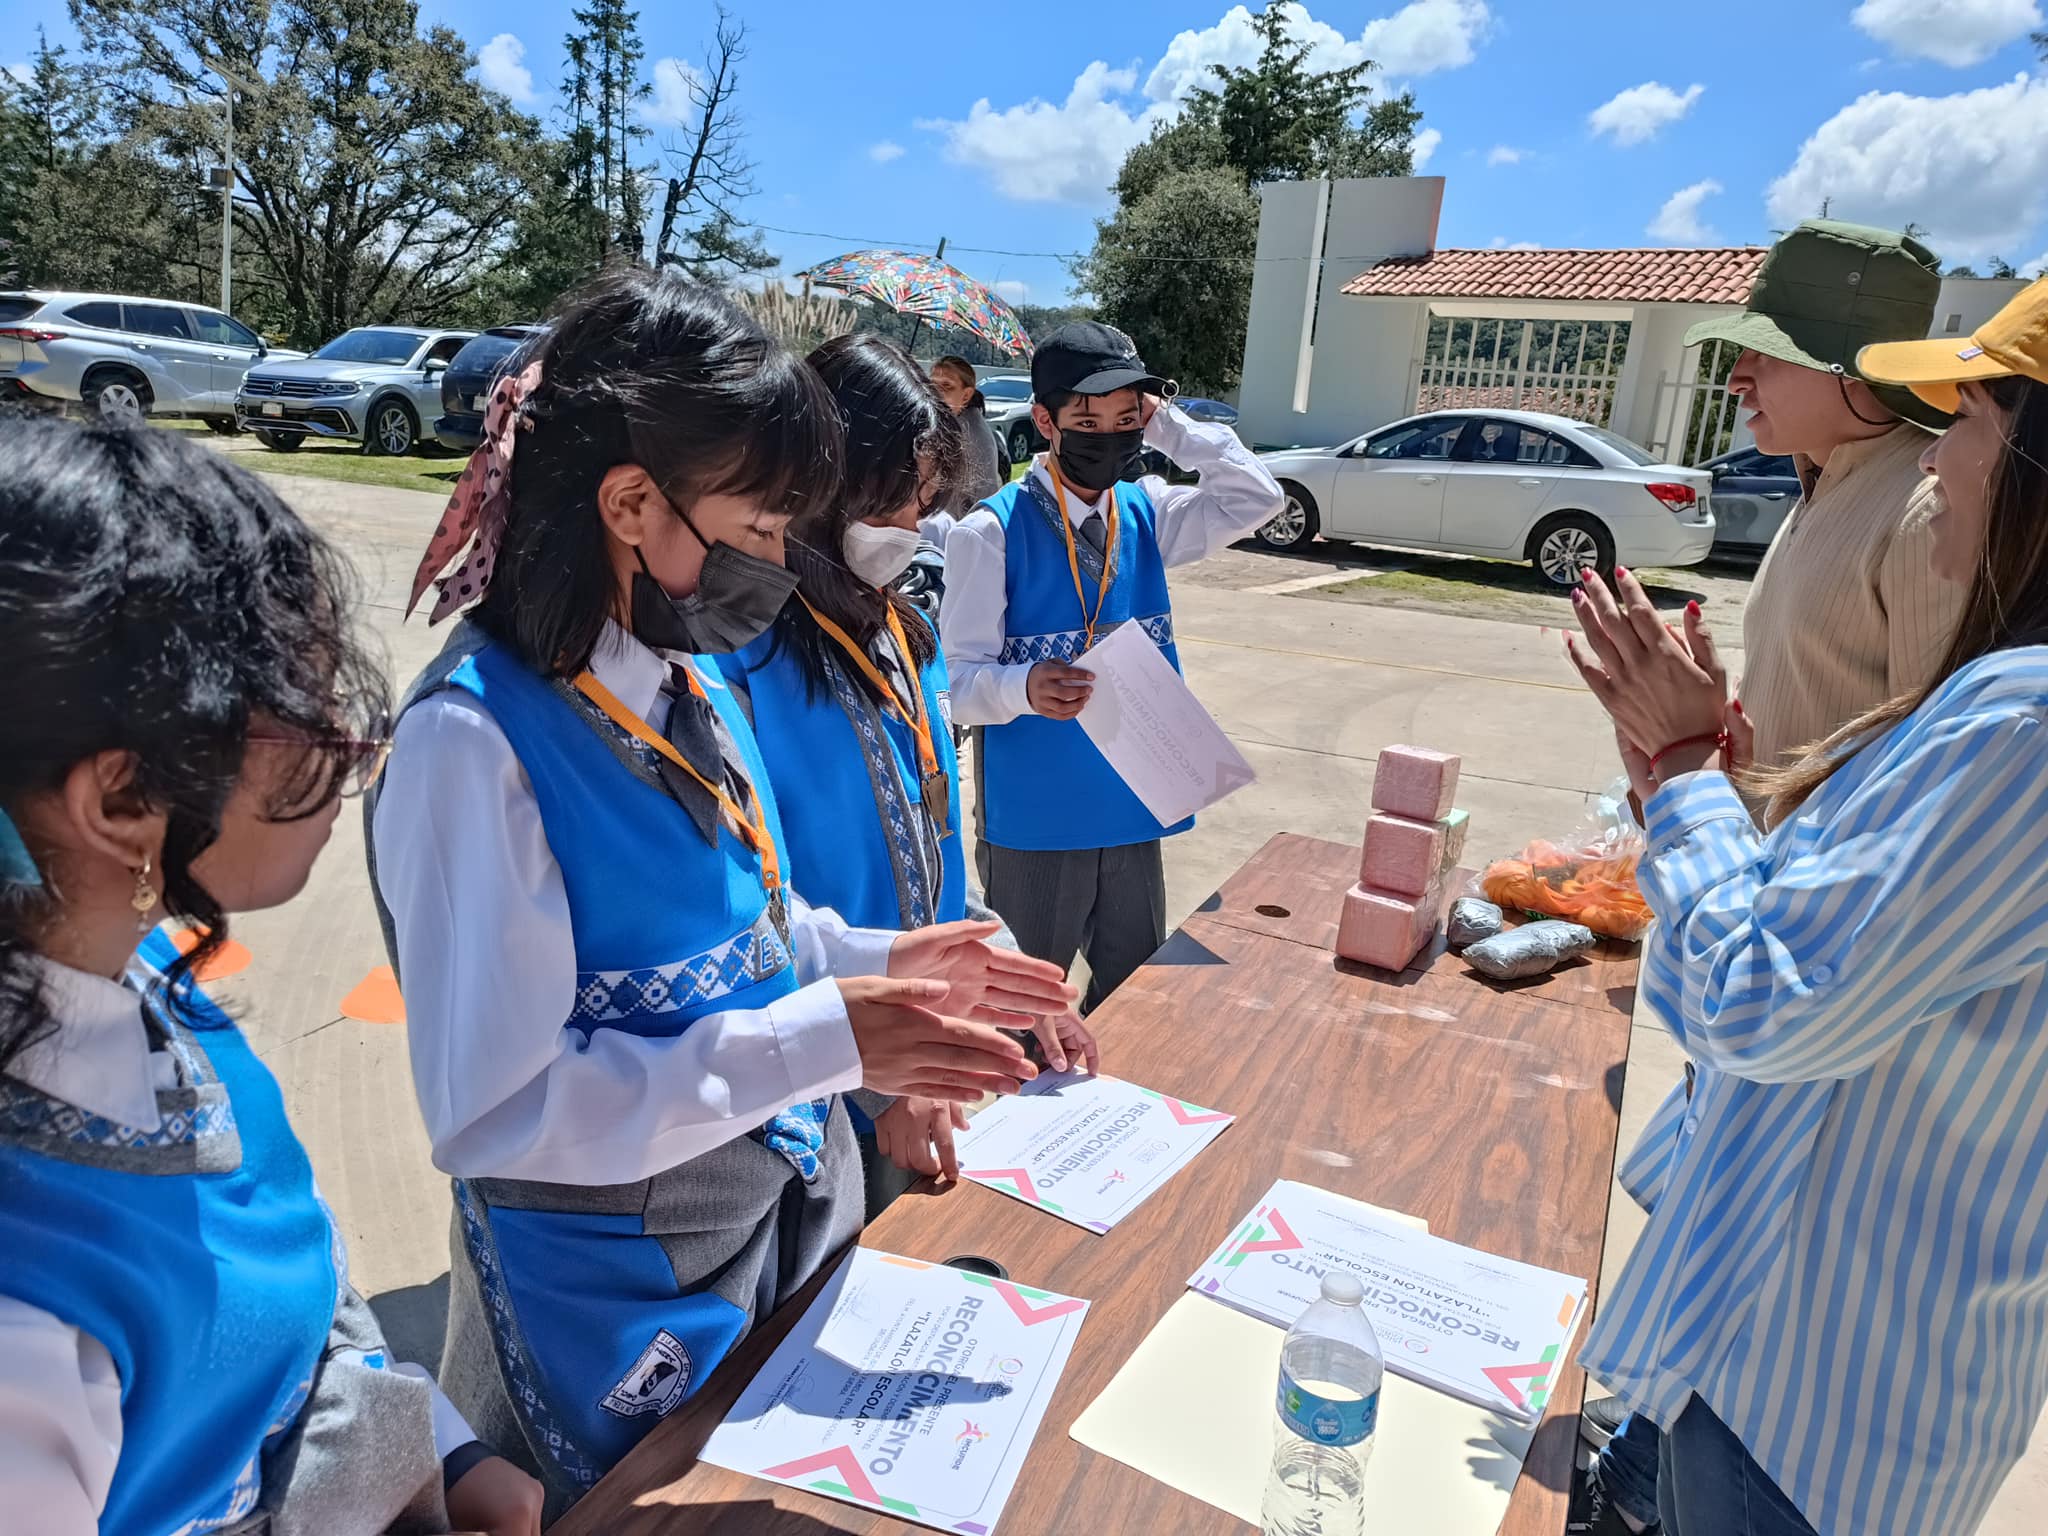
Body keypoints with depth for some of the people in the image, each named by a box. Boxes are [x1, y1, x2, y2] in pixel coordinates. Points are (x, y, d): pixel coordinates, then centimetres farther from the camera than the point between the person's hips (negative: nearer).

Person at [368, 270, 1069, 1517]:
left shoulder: (691, 678, -2)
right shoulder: (474, 738, -26)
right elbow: (493, 1114, -27)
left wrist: (877, 964, -4)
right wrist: (823, 1039, -29)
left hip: (795, 1221, 7)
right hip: (618, 1298, -7)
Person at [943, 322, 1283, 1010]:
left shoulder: (1146, 513, 5)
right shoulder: (990, 531, -13)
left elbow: (1257, 497, -1)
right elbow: (958, 679, -15)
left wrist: (1168, 428, -8)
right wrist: (1025, 688, -35)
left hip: (1134, 807, 5)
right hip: (1034, 817, -5)